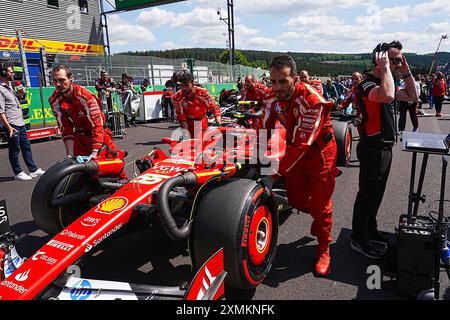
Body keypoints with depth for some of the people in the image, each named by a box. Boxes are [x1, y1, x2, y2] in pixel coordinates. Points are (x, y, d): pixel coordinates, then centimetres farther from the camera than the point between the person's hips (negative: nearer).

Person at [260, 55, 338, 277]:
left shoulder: (312, 100, -31)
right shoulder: (271, 98, -14)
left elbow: (302, 145, -34)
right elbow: (265, 132, -6)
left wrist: (274, 175, -35)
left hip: (319, 150, -5)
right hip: (294, 148, 5)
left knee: (320, 202, 2)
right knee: (296, 200, 8)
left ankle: (323, 250, 23)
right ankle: (319, 217, 42)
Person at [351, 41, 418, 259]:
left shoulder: (385, 82, 14)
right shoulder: (367, 84, -17)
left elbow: (413, 96, 19)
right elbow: (387, 96, -39)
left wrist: (406, 72, 9)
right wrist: (385, 68, -25)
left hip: (385, 147, 10)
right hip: (373, 148, -10)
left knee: (376, 192, 19)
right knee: (367, 193, -2)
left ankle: (370, 229, 35)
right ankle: (359, 240, 10)